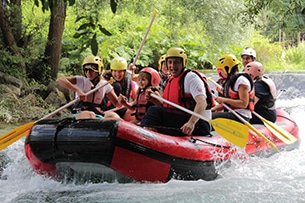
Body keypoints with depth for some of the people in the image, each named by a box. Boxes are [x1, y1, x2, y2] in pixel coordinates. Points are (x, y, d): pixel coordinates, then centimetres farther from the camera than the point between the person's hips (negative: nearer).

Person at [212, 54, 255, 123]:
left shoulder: (241, 80, -11)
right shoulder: (230, 80, 20)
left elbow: (244, 104, -20)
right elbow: (226, 103, 21)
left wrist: (224, 100, -18)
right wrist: (212, 109, 7)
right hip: (232, 114, 11)